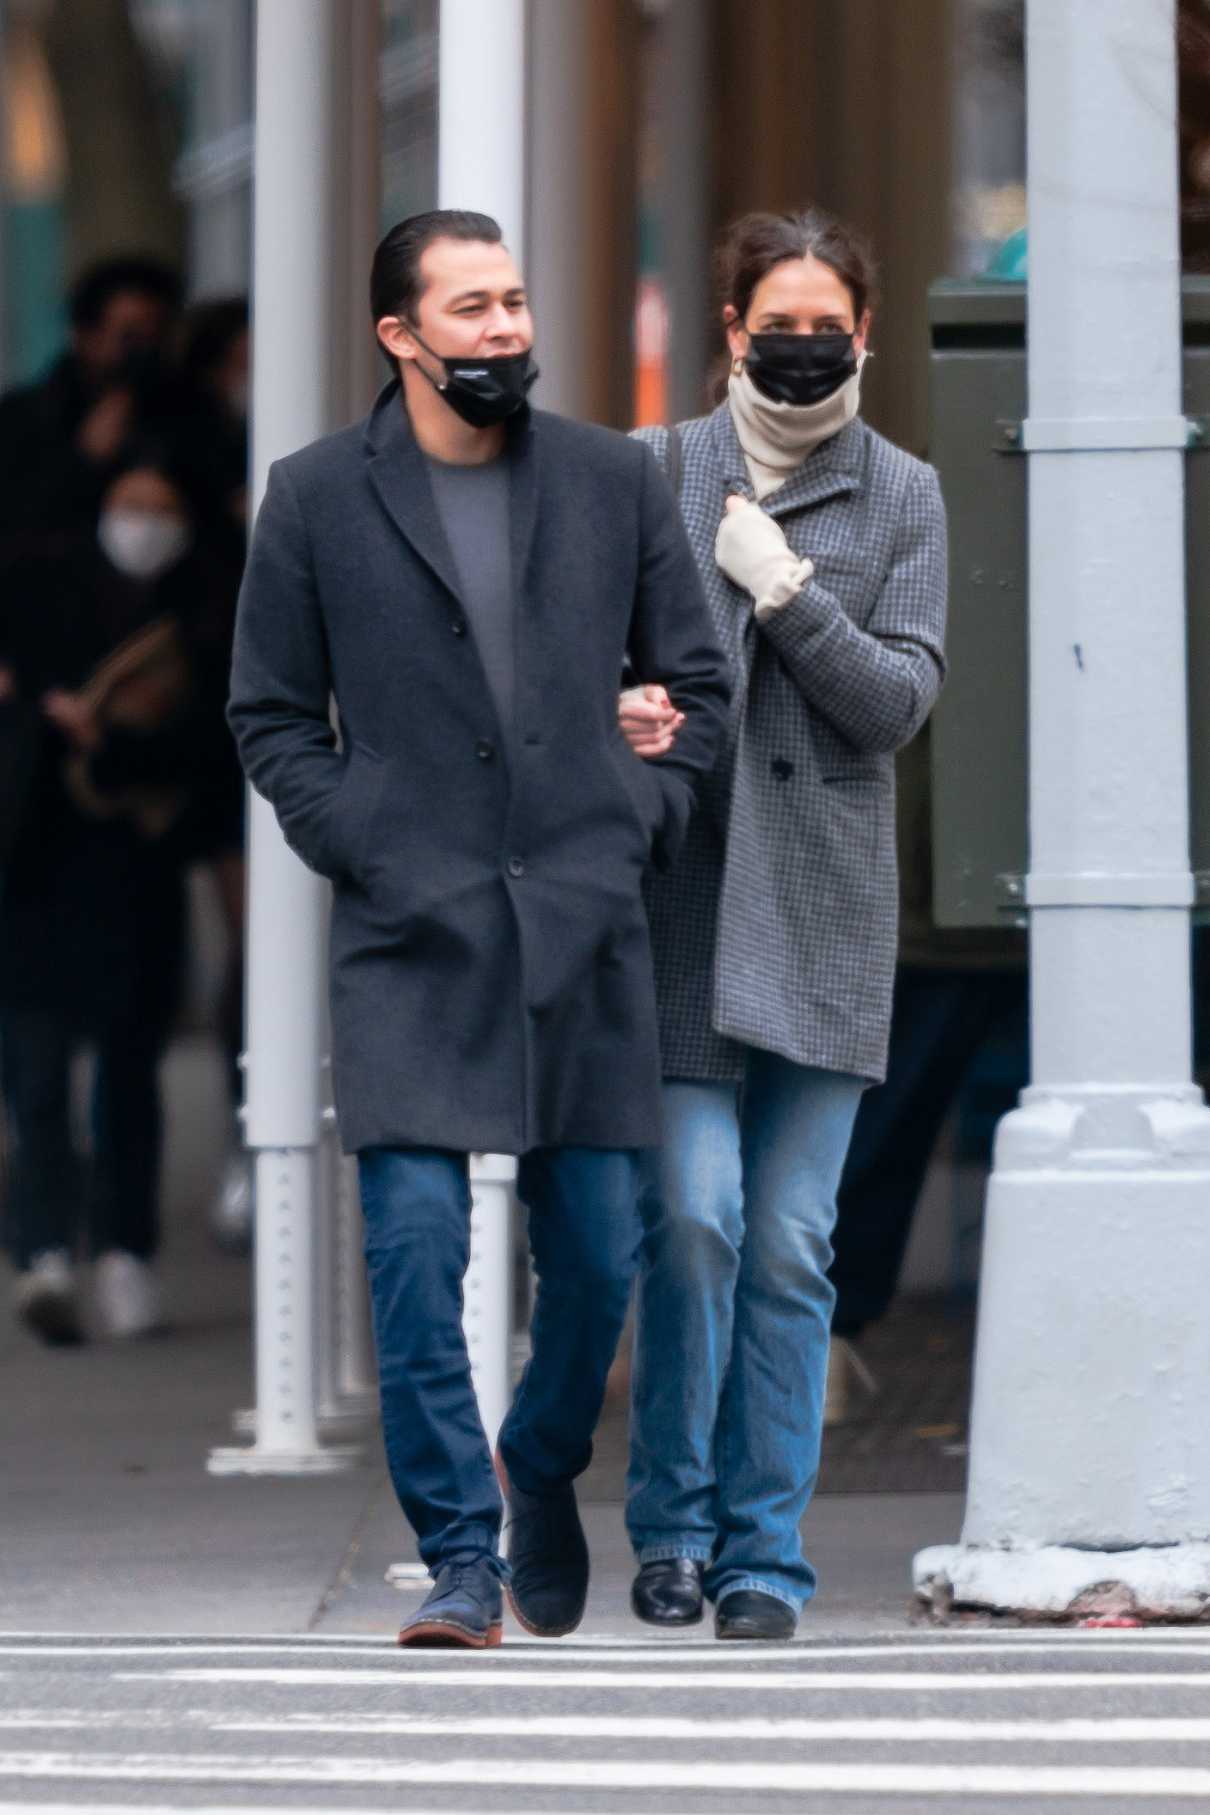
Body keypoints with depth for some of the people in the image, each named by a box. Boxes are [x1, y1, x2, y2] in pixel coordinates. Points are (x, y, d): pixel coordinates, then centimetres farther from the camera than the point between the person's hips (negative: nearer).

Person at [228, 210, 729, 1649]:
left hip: (586, 930, 2)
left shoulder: (614, 482, 9)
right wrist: (355, 843, -4)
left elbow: (696, 679, 16)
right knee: (414, 1248, -11)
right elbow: (270, 714, 8)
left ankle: (541, 1470, 31)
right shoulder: (316, 500, 4)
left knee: (597, 1252, 4)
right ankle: (460, 1556, -3)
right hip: (411, 937, -2)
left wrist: (648, 818, 4)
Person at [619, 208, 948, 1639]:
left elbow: (901, 698, 0)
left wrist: (785, 588, -11)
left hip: (822, 904, 1)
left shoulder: (901, 498, 8)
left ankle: (765, 1553, 7)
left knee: (791, 1241, 0)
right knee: (694, 1213, -12)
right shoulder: (654, 473, 6)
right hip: (680, 891, -1)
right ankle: (673, 1524, 3)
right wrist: (617, 708, -12)